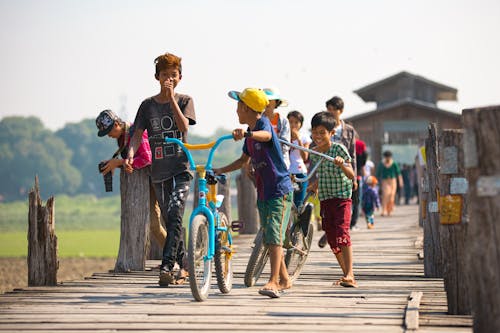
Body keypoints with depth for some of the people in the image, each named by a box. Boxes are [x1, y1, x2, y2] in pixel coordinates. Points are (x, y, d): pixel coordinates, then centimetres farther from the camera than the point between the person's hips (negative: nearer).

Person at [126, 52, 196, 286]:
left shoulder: (184, 101, 3)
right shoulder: (148, 105, 8)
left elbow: (184, 126, -14)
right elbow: (138, 134, 4)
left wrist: (171, 98, -16)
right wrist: (131, 153, -14)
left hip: (181, 168, -3)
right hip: (159, 170, 3)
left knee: (174, 216, -18)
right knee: (171, 221, 9)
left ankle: (166, 266, -22)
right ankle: (183, 265, 21)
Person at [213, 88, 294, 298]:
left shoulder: (264, 123, -12)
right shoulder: (250, 132, 13)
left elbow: (266, 135, -38)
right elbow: (244, 160, 24)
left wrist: (246, 134, -58)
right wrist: (220, 171, 15)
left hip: (280, 190, -9)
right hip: (263, 192, 9)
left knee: (274, 235, -17)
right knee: (269, 238, 12)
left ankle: (273, 282, -22)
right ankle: (284, 279, 23)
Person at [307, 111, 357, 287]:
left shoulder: (339, 149, -11)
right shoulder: (313, 153, 6)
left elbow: (351, 176, -19)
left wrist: (342, 164, -35)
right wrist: (314, 186, 8)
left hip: (342, 197, -6)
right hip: (325, 199, 6)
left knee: (342, 232, -21)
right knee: (331, 238, 7)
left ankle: (350, 275, -25)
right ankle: (347, 274, 19)